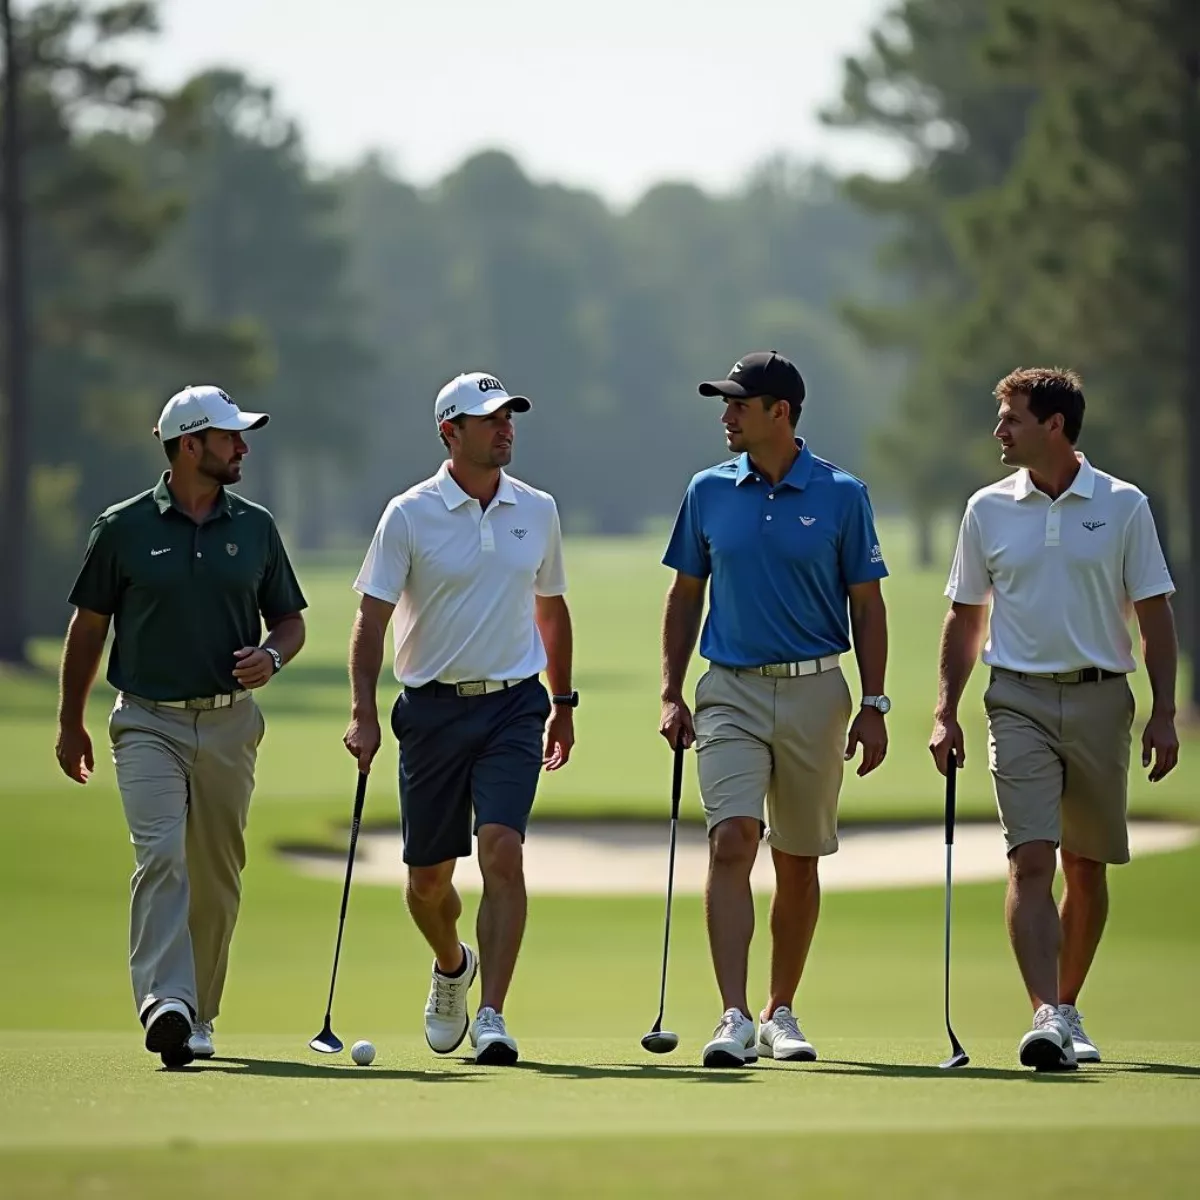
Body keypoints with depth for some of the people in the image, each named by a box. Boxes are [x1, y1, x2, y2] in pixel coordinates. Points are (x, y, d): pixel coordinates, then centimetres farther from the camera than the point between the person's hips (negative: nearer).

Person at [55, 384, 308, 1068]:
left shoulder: (256, 528, 7)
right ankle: (166, 1005, -31)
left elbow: (290, 620, 16)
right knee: (160, 854, -20)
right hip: (150, 722, -3)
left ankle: (199, 1015, 18)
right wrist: (72, 724, 9)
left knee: (218, 873, 6)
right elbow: (89, 627, 8)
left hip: (230, 723, 3)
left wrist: (271, 657, -7)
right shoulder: (124, 528, -1)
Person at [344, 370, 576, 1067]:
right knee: (429, 876, 8)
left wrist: (563, 703, 20)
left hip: (514, 703, 1)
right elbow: (372, 617, -7)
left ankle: (491, 1017, -18)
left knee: (502, 851, -17)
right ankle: (452, 965, 41)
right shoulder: (409, 515, -5)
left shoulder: (537, 511, 6)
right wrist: (363, 714, -16)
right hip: (433, 707, -1)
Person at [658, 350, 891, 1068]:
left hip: (816, 692, 0)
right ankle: (734, 1018, -21)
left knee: (799, 862, 8)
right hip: (731, 691, 0)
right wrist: (672, 694, 6)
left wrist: (874, 705, -3)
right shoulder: (709, 492, 5)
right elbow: (686, 597, 13)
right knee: (731, 843, -16)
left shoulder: (841, 496, -1)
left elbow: (867, 605, 3)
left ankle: (781, 1015, 22)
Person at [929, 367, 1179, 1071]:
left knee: (1086, 868, 8)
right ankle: (1048, 1018, -22)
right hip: (1020, 702, 0)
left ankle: (1068, 1010, 23)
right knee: (1031, 861, -14)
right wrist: (946, 712, 6)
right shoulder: (988, 511, 6)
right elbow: (965, 619, 13)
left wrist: (1164, 715, -3)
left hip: (1101, 701, 0)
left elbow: (1155, 616, 3)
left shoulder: (1123, 506, 2)